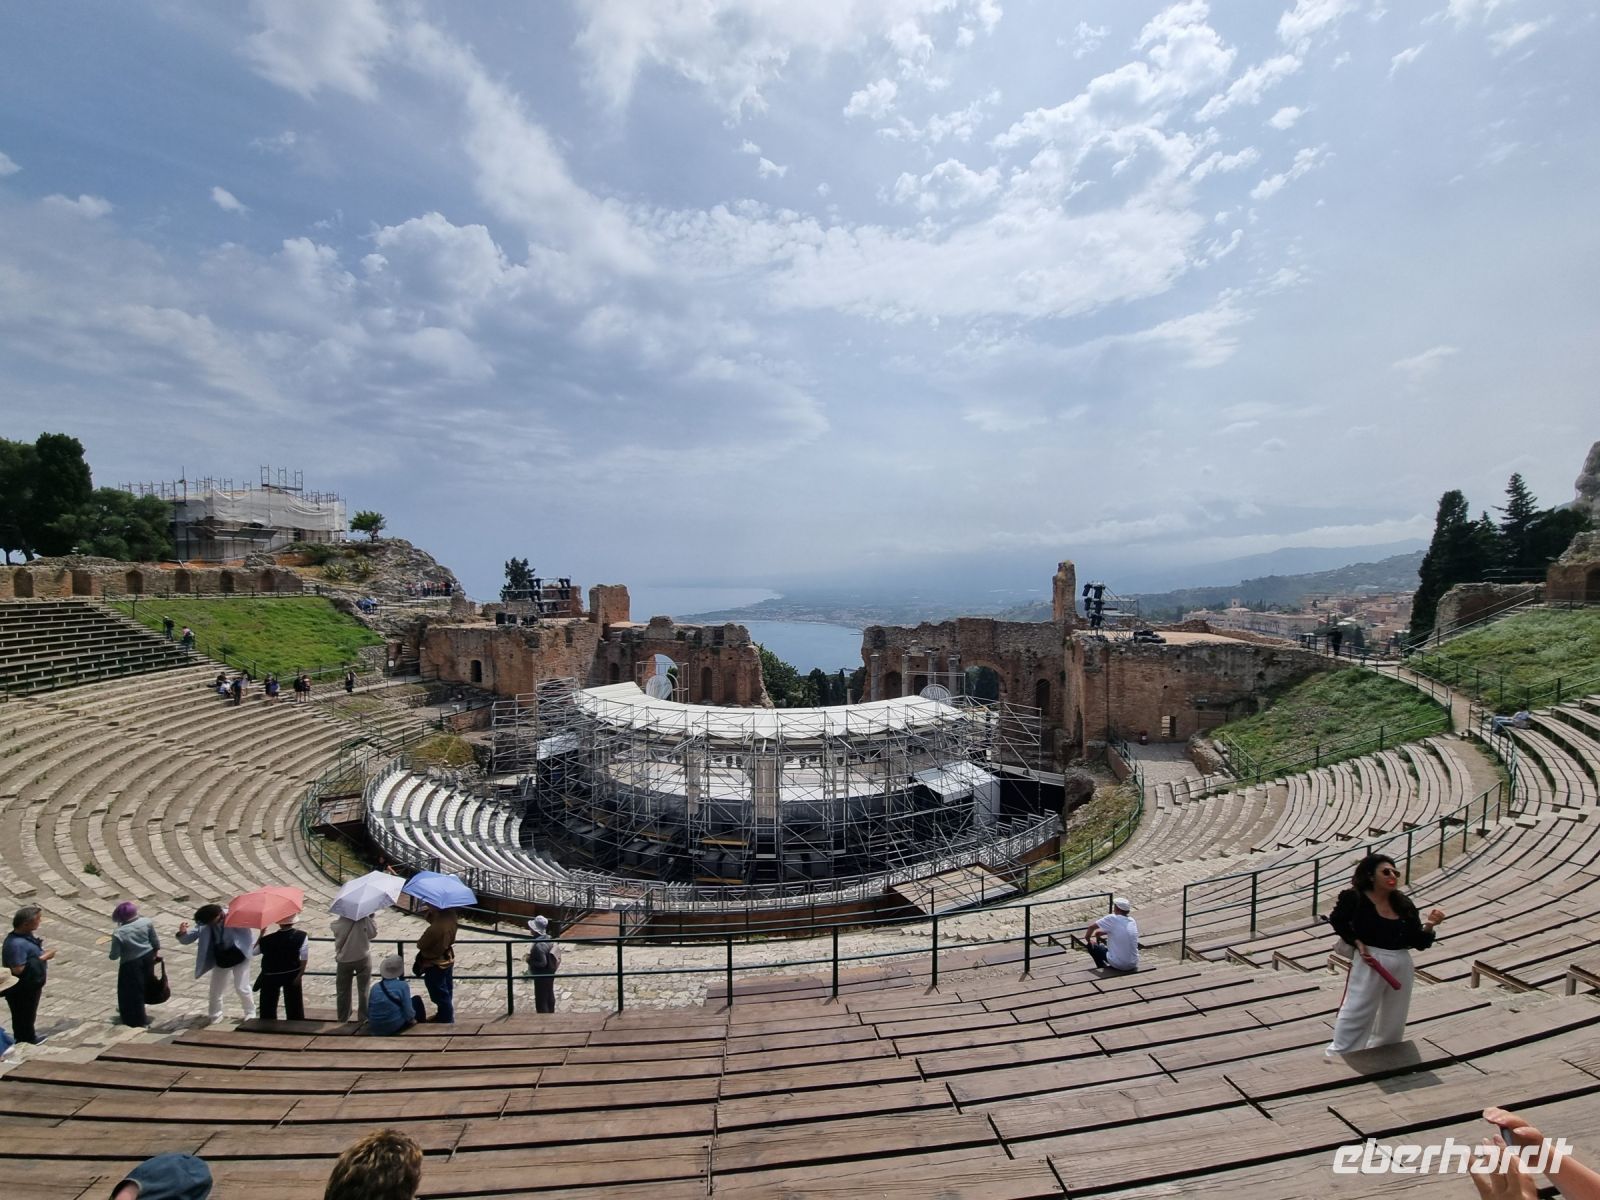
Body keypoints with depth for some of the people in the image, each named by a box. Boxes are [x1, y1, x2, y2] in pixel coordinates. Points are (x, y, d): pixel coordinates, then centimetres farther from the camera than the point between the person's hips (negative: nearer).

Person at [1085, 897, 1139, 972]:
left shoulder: (1112, 918, -16)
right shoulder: (1132, 921, 4)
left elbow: (1092, 926, -8)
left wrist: (1088, 939, 9)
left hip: (1118, 965, -6)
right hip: (1133, 965, 6)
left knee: (1092, 946, 13)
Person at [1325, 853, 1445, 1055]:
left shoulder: (1404, 904, 3)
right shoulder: (1355, 898, -11)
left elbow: (1420, 943, 4)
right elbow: (1337, 920, 3)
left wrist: (1429, 925, -12)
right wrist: (1357, 942, -7)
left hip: (1401, 965, 6)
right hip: (1370, 963, -5)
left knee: (1393, 1018, 19)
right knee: (1357, 1013, -3)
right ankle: (1339, 1055, 7)